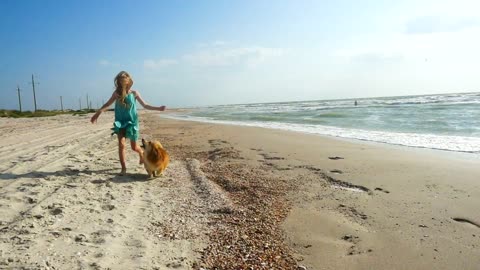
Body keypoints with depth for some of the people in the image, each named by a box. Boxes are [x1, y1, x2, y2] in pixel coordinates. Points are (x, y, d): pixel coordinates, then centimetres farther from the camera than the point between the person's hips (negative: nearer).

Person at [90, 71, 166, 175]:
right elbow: (107, 104, 5)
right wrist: (97, 113, -6)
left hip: (132, 121, 0)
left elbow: (145, 105, 2)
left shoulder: (134, 93, -2)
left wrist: (158, 108, -7)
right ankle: (123, 168, -3)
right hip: (120, 122, 1)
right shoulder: (117, 93, -1)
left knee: (134, 147, 7)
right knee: (121, 144, -13)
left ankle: (141, 154, 42)